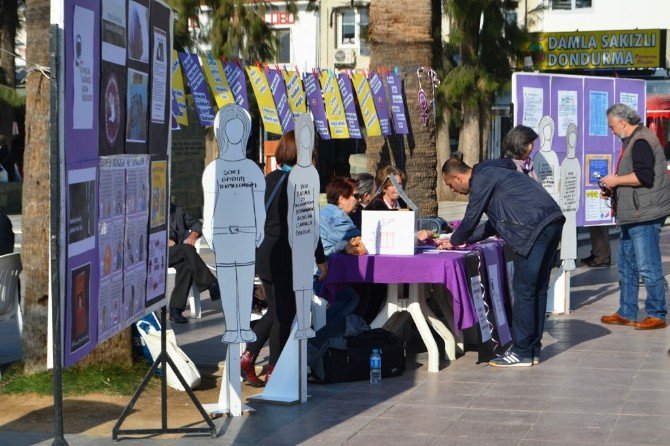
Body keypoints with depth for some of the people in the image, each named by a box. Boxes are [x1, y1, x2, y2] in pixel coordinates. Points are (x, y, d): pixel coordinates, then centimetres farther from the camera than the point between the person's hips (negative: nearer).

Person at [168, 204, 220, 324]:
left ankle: (175, 310, -37)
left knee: (186, 265, -32)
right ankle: (212, 285, -31)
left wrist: (193, 235, -1)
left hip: (178, 254, 4)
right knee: (187, 249, -31)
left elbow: (196, 224, 23)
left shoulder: (177, 210, 25)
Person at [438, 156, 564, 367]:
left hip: (534, 228, -10)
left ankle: (521, 352, -3)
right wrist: (463, 239, 34)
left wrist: (454, 242, 17)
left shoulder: (481, 178, -4)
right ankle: (532, 349, 18)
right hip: (552, 222, 10)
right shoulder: (491, 173, 28)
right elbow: (494, 223, 34)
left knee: (523, 290, -6)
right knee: (538, 288, 13)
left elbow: (471, 219, -1)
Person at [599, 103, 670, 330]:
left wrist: (616, 180, -14)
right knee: (626, 266, 14)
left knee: (648, 268, -6)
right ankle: (626, 313, 21)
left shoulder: (641, 141, -15)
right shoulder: (632, 141, 19)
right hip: (633, 216, 11)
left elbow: (643, 176, -25)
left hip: (644, 215, -11)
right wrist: (614, 188, 16)